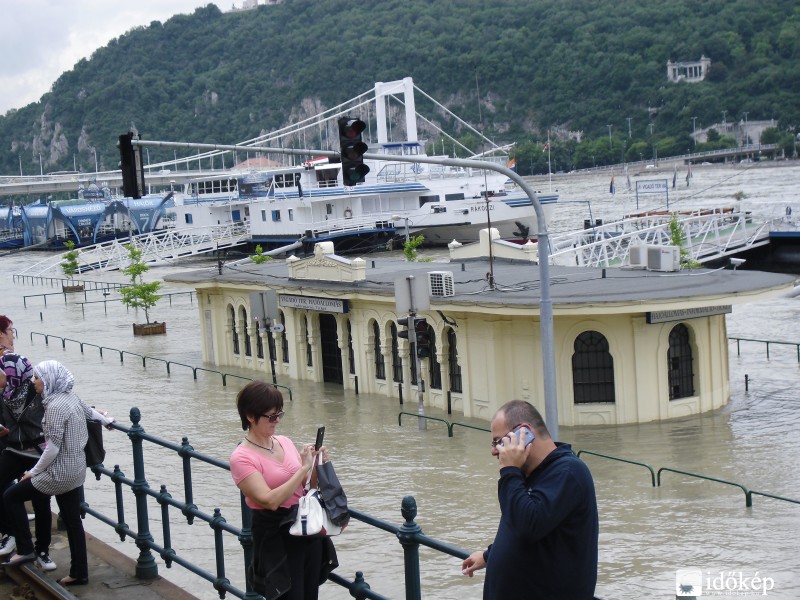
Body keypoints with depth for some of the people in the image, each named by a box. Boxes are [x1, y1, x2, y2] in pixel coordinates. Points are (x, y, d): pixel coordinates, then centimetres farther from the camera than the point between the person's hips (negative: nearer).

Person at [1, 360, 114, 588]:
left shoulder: (55, 406, -22)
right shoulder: (71, 397, 4)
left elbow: (52, 449, -22)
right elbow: (90, 411, 24)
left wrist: (33, 472, -11)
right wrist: (106, 421, 43)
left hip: (60, 473, -9)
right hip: (76, 470, 9)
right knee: (73, 520, 13)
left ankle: (25, 550, 7)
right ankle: (79, 573, 18)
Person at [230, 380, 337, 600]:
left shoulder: (284, 442, 6)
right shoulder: (242, 458, -14)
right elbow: (270, 500, -24)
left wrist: (318, 466, -5)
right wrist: (303, 468, -22)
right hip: (276, 537, -7)